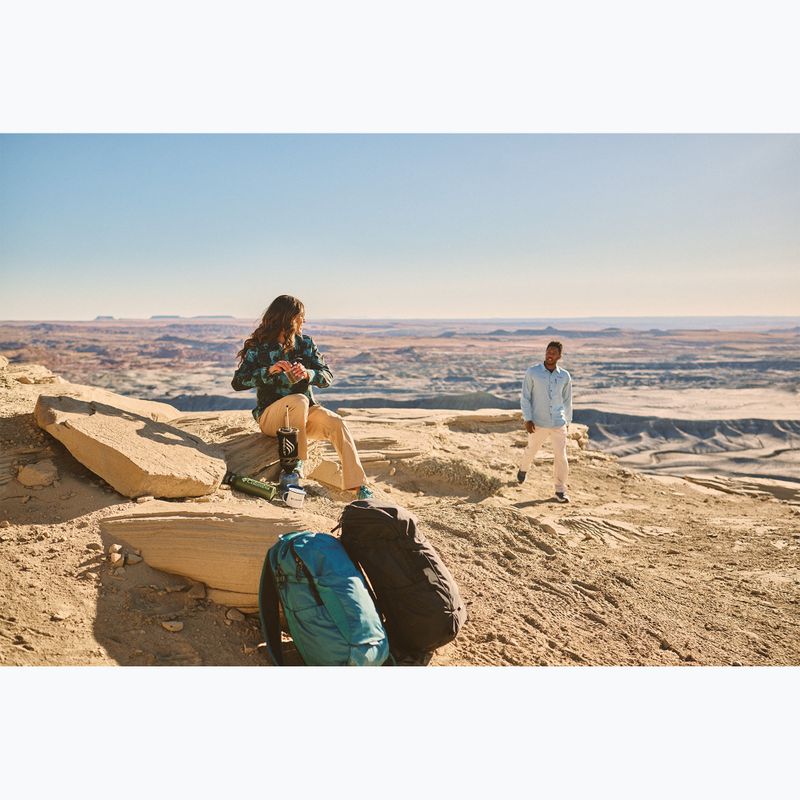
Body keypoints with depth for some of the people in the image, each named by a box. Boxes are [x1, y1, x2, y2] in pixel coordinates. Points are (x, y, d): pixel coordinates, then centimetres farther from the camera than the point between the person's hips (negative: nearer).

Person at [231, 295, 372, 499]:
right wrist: (269, 371, -25)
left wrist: (307, 373, -22)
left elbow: (327, 377, 0)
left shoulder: (306, 344, 9)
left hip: (304, 413, 4)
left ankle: (359, 486, -30)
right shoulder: (259, 347, -1)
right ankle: (297, 465, -28)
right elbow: (237, 382, -11)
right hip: (271, 416, -3)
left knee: (336, 422, -27)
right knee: (299, 400, -36)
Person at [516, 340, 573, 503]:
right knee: (531, 450, 20)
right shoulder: (532, 372, -8)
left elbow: (567, 400, 12)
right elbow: (525, 397, -6)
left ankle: (560, 491, 8)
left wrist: (568, 421, 17)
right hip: (538, 424, -1)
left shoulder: (565, 376, 0)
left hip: (559, 424, 1)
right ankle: (523, 468, 53)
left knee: (561, 457, -5)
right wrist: (527, 419, -14)